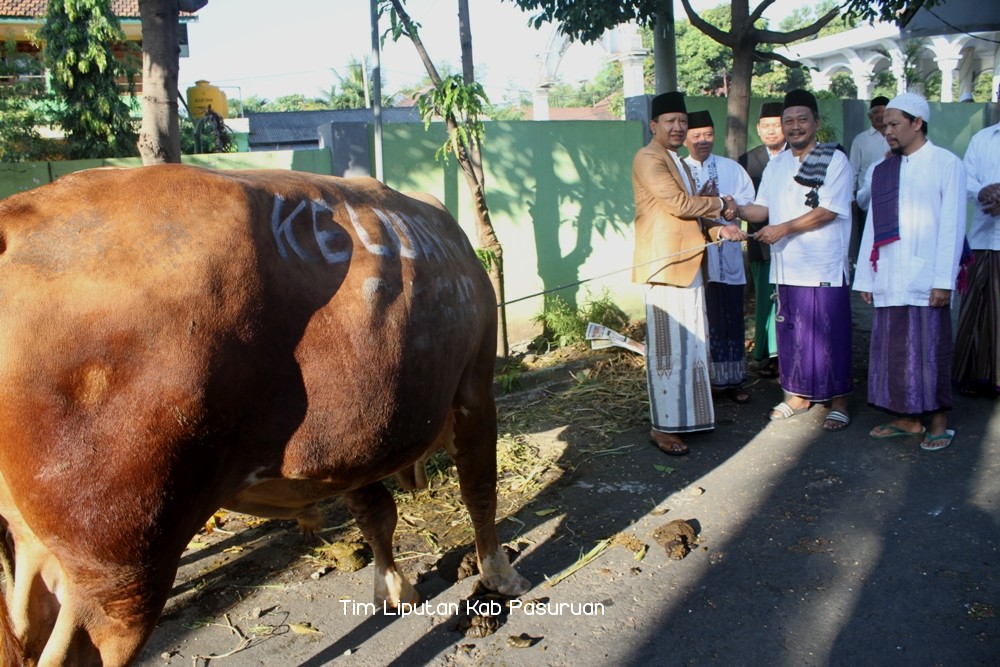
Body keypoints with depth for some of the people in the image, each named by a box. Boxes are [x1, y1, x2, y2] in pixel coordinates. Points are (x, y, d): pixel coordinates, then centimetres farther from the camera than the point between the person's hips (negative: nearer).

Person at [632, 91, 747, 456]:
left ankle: (687, 413, 24)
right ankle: (663, 426, 0)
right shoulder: (648, 158, -9)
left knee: (690, 345, 13)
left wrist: (719, 229, 4)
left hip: (689, 264, 10)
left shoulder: (679, 163, 23)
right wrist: (720, 205, -4)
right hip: (665, 264, -10)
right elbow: (679, 203, -17)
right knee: (668, 347, -6)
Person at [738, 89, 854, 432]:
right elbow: (762, 209, 13)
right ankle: (797, 395, 25)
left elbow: (827, 211, -13)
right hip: (786, 267, 5)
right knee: (790, 332, 11)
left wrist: (783, 229, -17)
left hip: (825, 268, -5)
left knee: (829, 334, -1)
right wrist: (735, 209, -7)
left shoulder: (835, 160, -4)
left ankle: (838, 402, 11)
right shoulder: (776, 165, 15)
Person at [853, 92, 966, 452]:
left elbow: (951, 225, -5)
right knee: (893, 350, 7)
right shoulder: (880, 170, 14)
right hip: (888, 280, 5)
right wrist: (865, 277, 9)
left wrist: (944, 280, -12)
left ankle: (938, 420, 14)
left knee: (930, 350, 1)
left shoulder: (946, 163, 1)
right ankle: (906, 418, 18)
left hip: (926, 280, -5)